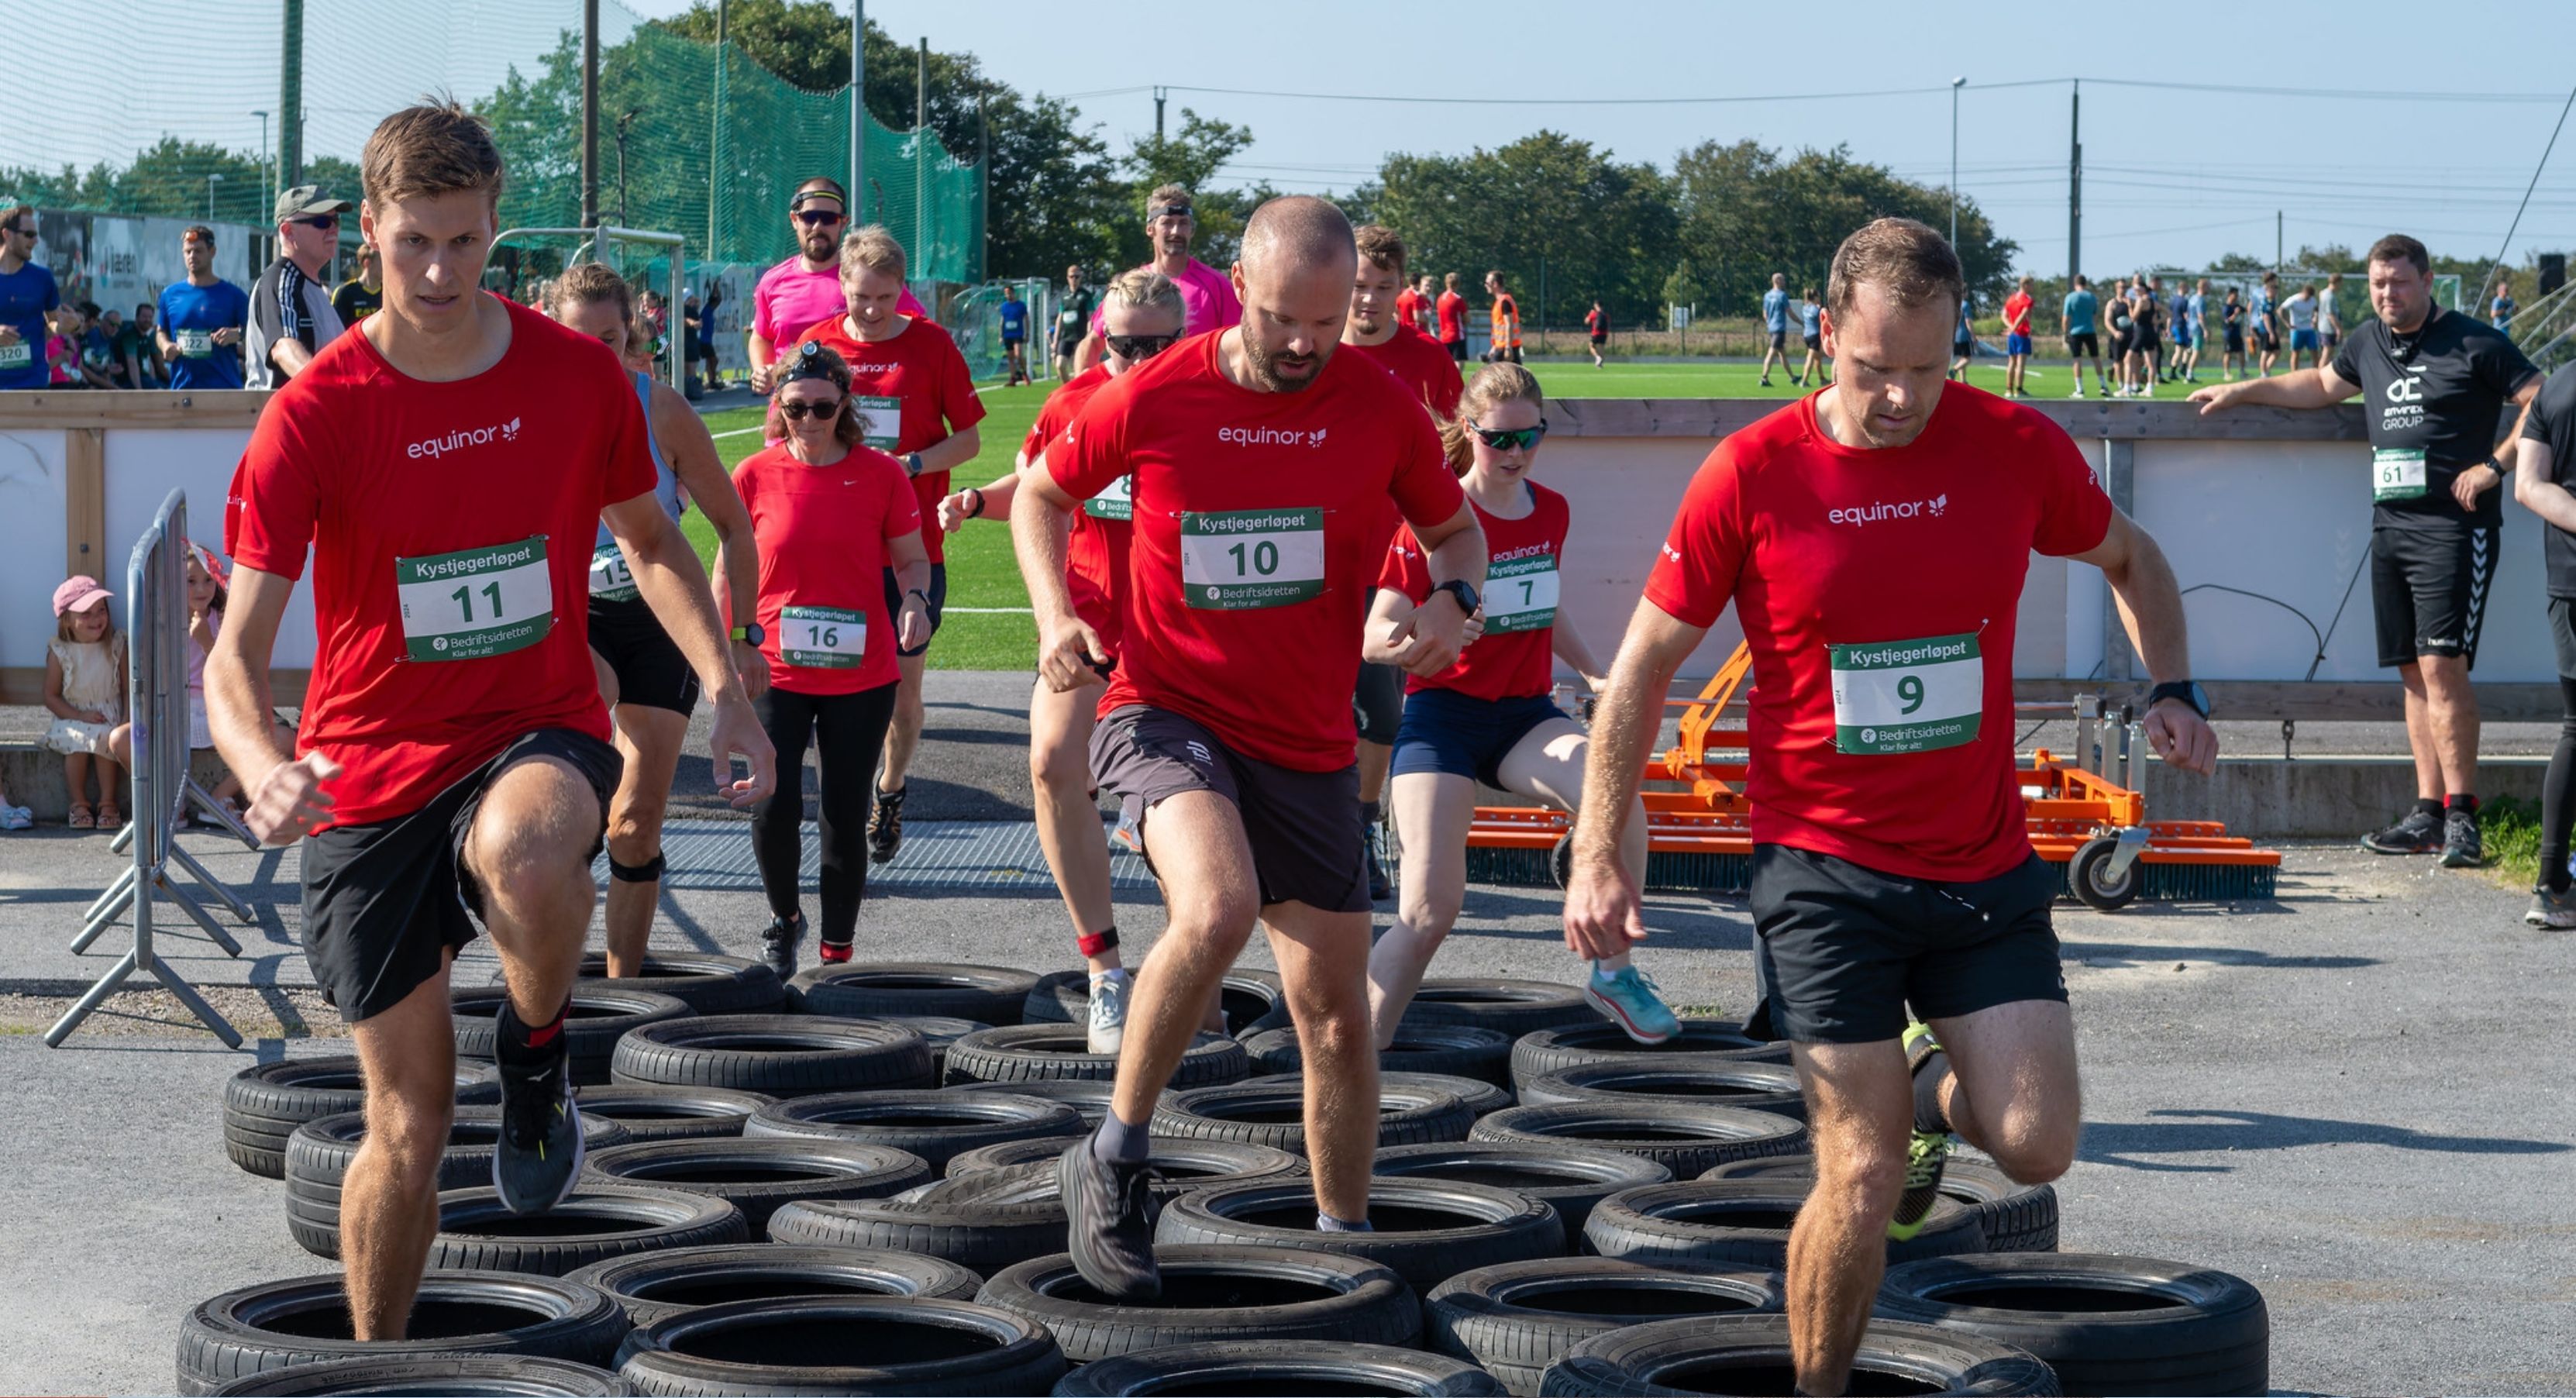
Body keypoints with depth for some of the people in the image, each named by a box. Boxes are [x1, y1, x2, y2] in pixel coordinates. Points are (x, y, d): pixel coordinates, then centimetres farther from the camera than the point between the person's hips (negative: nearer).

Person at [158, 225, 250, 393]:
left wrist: (237, 335, -18)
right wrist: (165, 346, -1)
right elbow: (161, 332, 21)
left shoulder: (233, 295, 2)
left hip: (225, 389, -3)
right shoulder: (170, 295, 11)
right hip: (182, 387, 3)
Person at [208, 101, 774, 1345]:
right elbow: (237, 651, -13)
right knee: (409, 1120, 2)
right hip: (371, 770, 0)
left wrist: (725, 688, 1)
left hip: (540, 733, 0)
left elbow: (649, 540, 15)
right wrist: (261, 765, -34)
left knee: (528, 856, -39)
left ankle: (540, 1057, -8)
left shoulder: (579, 376, -4)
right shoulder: (315, 413, -11)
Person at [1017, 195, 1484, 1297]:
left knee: (1336, 1013, 8)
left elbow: (1454, 526, 14)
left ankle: (1343, 1244, 27)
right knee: (1217, 911, -33)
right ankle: (1113, 1160, -13)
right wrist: (1055, 614, -7)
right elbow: (1042, 494, 9)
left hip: (1309, 747, 4)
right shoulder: (1153, 399, -7)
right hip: (1166, 711, -3)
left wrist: (1454, 599, -9)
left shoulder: (1382, 410, -2)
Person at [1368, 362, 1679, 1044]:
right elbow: (1375, 634, -14)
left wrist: (1595, 675, 15)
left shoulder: (1552, 513, 8)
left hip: (1526, 713, 4)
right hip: (1444, 713, -4)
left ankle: (1614, 973, -6)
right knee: (1431, 907, -16)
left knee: (1621, 801, -26)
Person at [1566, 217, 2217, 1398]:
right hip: (1823, 867, -2)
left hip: (1983, 863, 3)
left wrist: (2171, 690, 3)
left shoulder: (2017, 448, -3)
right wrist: (1597, 855, -2)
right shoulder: (1752, 474, -9)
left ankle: (1934, 1089, 28)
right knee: (1862, 1182, -8)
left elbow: (2131, 560, 19)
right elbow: (1645, 663, 0)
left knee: (2036, 1145, -7)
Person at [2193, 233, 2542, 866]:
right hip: (2391, 524, 7)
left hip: (2453, 525, -7)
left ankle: (2461, 814, -15)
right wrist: (2246, 390, 35)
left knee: (2441, 665, -15)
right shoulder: (2368, 343, 16)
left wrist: (2492, 465, -15)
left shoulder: (2475, 344, -6)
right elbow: (2324, 385, 36)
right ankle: (2427, 814, 8)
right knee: (2414, 673, 6)